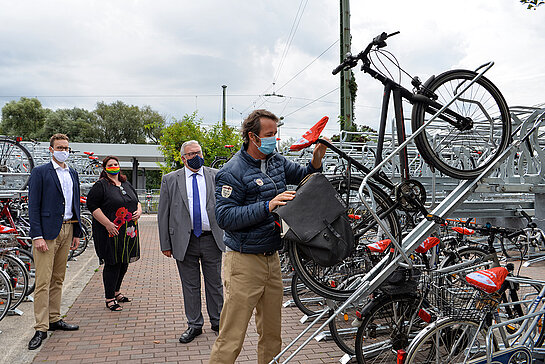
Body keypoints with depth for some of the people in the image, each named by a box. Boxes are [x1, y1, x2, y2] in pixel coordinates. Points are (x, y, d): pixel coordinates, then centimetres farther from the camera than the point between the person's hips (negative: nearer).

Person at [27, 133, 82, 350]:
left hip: (67, 230, 6)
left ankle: (54, 320, 23)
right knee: (43, 281, -5)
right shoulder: (40, 173, -3)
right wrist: (37, 236, -15)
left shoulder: (73, 174, 15)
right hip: (47, 231, -6)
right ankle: (41, 328, 0)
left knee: (58, 279, 13)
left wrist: (77, 233, 13)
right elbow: (33, 206, -8)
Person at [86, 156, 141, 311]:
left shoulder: (127, 185, 16)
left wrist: (139, 211, 1)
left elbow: (136, 201, 23)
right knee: (112, 264, -3)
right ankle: (109, 298, 9)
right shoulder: (100, 186, -6)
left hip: (128, 232, 7)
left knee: (124, 262, 14)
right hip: (111, 232, -7)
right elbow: (92, 206, -13)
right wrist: (108, 224, -20)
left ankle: (116, 292, 32)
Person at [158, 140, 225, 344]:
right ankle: (194, 325, 24)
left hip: (212, 239, 1)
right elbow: (163, 214, 3)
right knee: (190, 285, 9)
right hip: (184, 241, 0)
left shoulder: (216, 176, 4)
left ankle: (217, 321, 28)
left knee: (215, 283, 11)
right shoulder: (170, 180, 3)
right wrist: (165, 244, -1)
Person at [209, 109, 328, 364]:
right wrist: (267, 206, -27)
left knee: (272, 334, 17)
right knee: (231, 340, -4)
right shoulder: (233, 171, -13)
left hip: (272, 258, 7)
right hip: (244, 261, -7)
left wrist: (316, 160, 1)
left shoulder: (276, 161, 9)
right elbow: (225, 217, -20)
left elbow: (304, 177, 23)